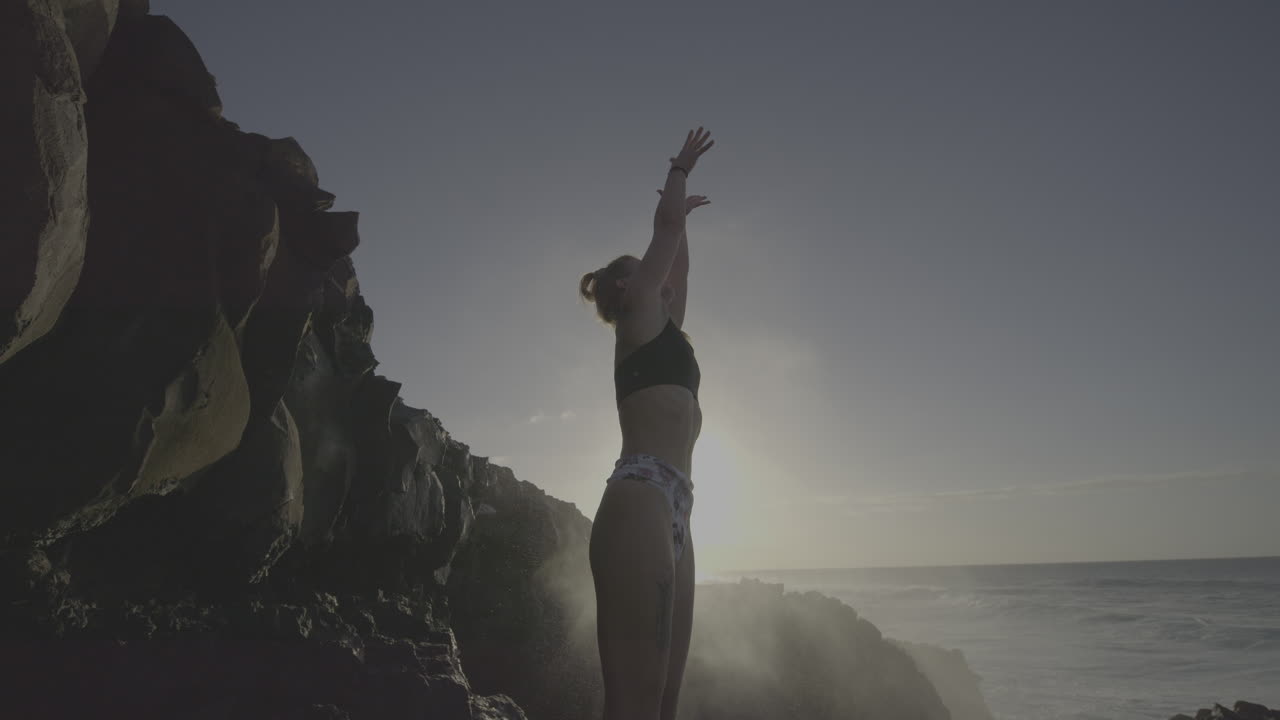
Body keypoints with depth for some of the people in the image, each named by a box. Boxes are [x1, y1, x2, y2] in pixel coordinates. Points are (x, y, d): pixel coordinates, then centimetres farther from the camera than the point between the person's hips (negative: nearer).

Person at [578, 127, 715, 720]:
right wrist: (680, 170, 30)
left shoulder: (660, 331, 28)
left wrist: (681, 213, 51)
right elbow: (666, 222, 13)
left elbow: (680, 265, 42)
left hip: (668, 513, 9)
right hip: (640, 504, -9)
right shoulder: (640, 321, 8)